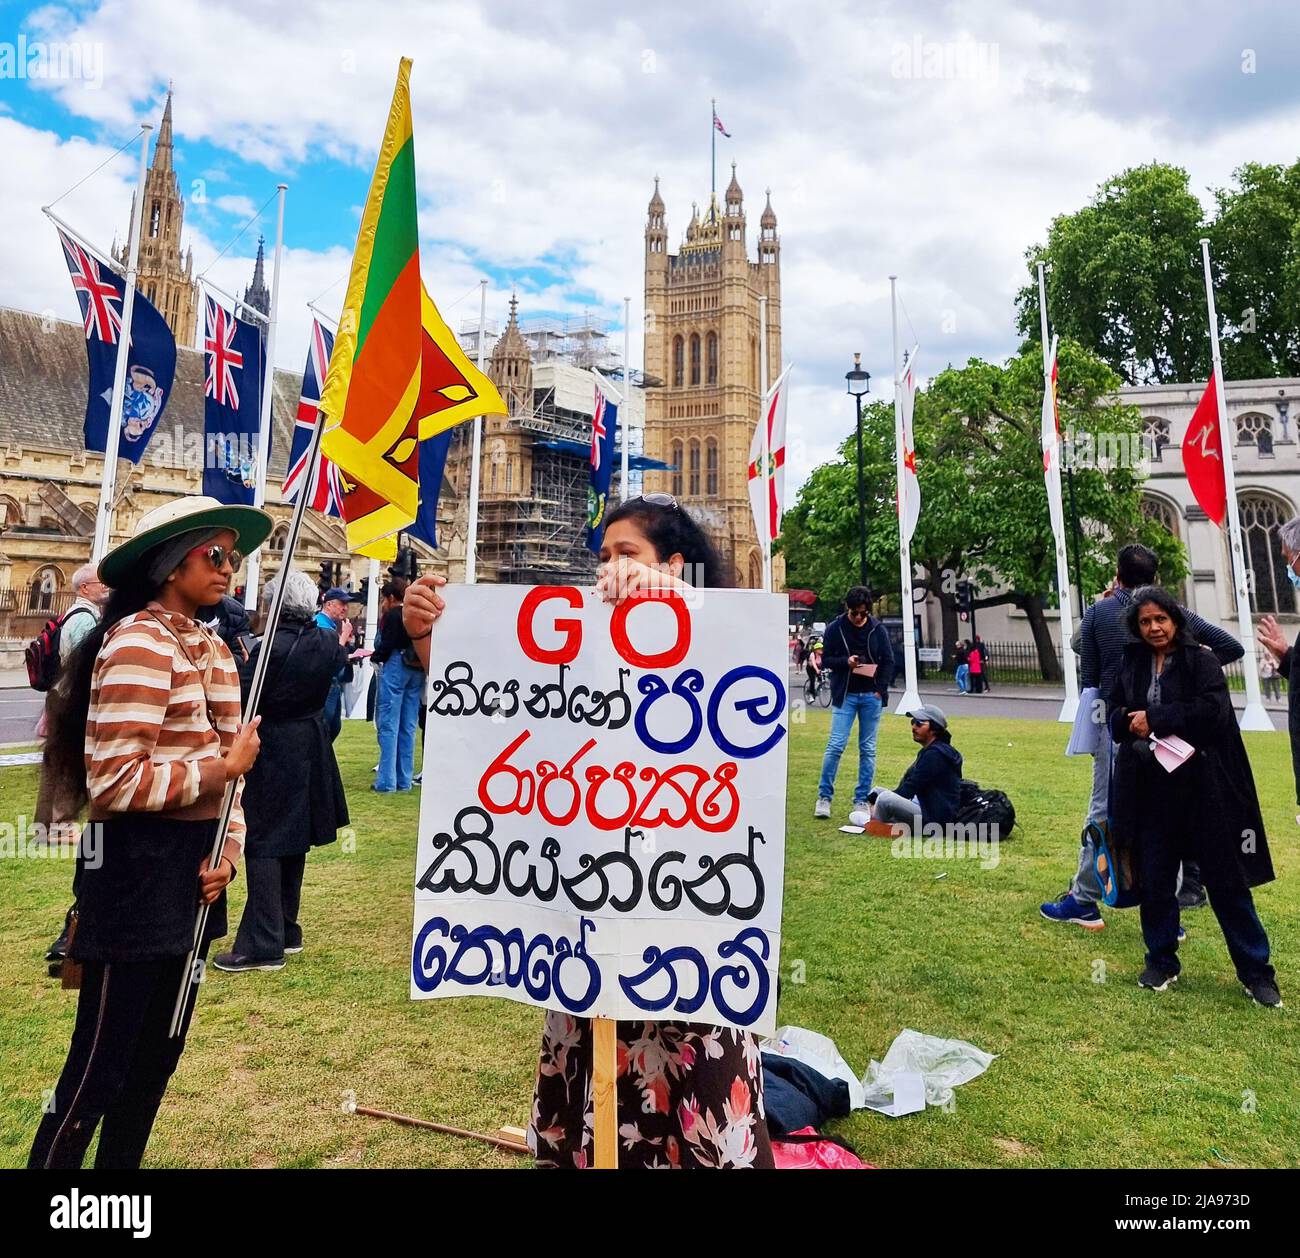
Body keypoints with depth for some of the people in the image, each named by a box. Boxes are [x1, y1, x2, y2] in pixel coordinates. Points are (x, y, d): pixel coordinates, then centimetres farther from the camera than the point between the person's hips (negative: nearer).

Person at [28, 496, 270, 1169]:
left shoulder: (213, 647, 10)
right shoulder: (138, 641, -17)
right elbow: (113, 781, -22)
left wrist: (229, 849, -1)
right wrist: (224, 765, -14)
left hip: (192, 869, 8)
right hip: (138, 869, -8)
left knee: (158, 1052, 21)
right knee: (99, 1067, 7)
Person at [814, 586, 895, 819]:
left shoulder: (878, 629, 2)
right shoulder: (835, 628, -2)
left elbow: (888, 661, 5)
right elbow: (825, 660, 2)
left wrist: (881, 689, -5)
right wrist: (845, 662, -17)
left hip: (871, 696, 2)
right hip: (844, 695, -2)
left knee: (868, 749, 6)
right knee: (836, 746, -8)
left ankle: (862, 800, 16)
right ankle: (824, 797, 6)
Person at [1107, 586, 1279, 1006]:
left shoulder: (1202, 660, -3)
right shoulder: (1131, 664, 8)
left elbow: (1212, 710, -17)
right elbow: (1114, 715, 8)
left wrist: (1153, 718, -15)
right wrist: (1130, 721, -13)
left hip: (1201, 786, -3)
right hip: (1149, 787, 3)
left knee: (1226, 879, 6)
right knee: (1154, 879, 10)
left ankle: (1255, 970, 22)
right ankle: (1161, 961, 26)